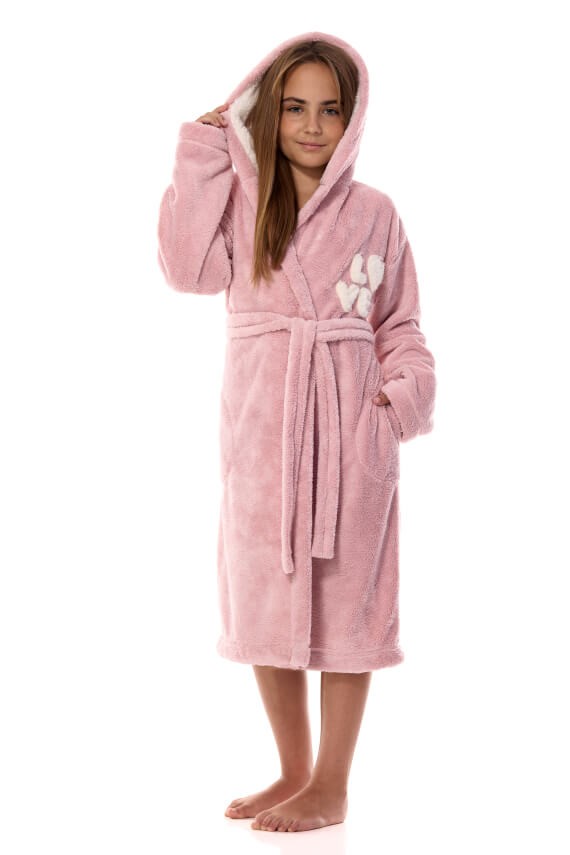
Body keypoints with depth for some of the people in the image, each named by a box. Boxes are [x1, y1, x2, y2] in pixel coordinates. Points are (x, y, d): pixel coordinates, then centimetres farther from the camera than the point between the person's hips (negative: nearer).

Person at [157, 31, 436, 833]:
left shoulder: (373, 213, 4)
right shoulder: (240, 199, 5)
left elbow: (401, 326, 8)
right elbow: (190, 268, -14)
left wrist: (409, 390, -9)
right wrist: (202, 158, -10)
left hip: (351, 425, -1)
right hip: (262, 425, 2)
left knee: (346, 596, 2)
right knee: (264, 595, 9)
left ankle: (332, 785, 16)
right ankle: (294, 769, 27)